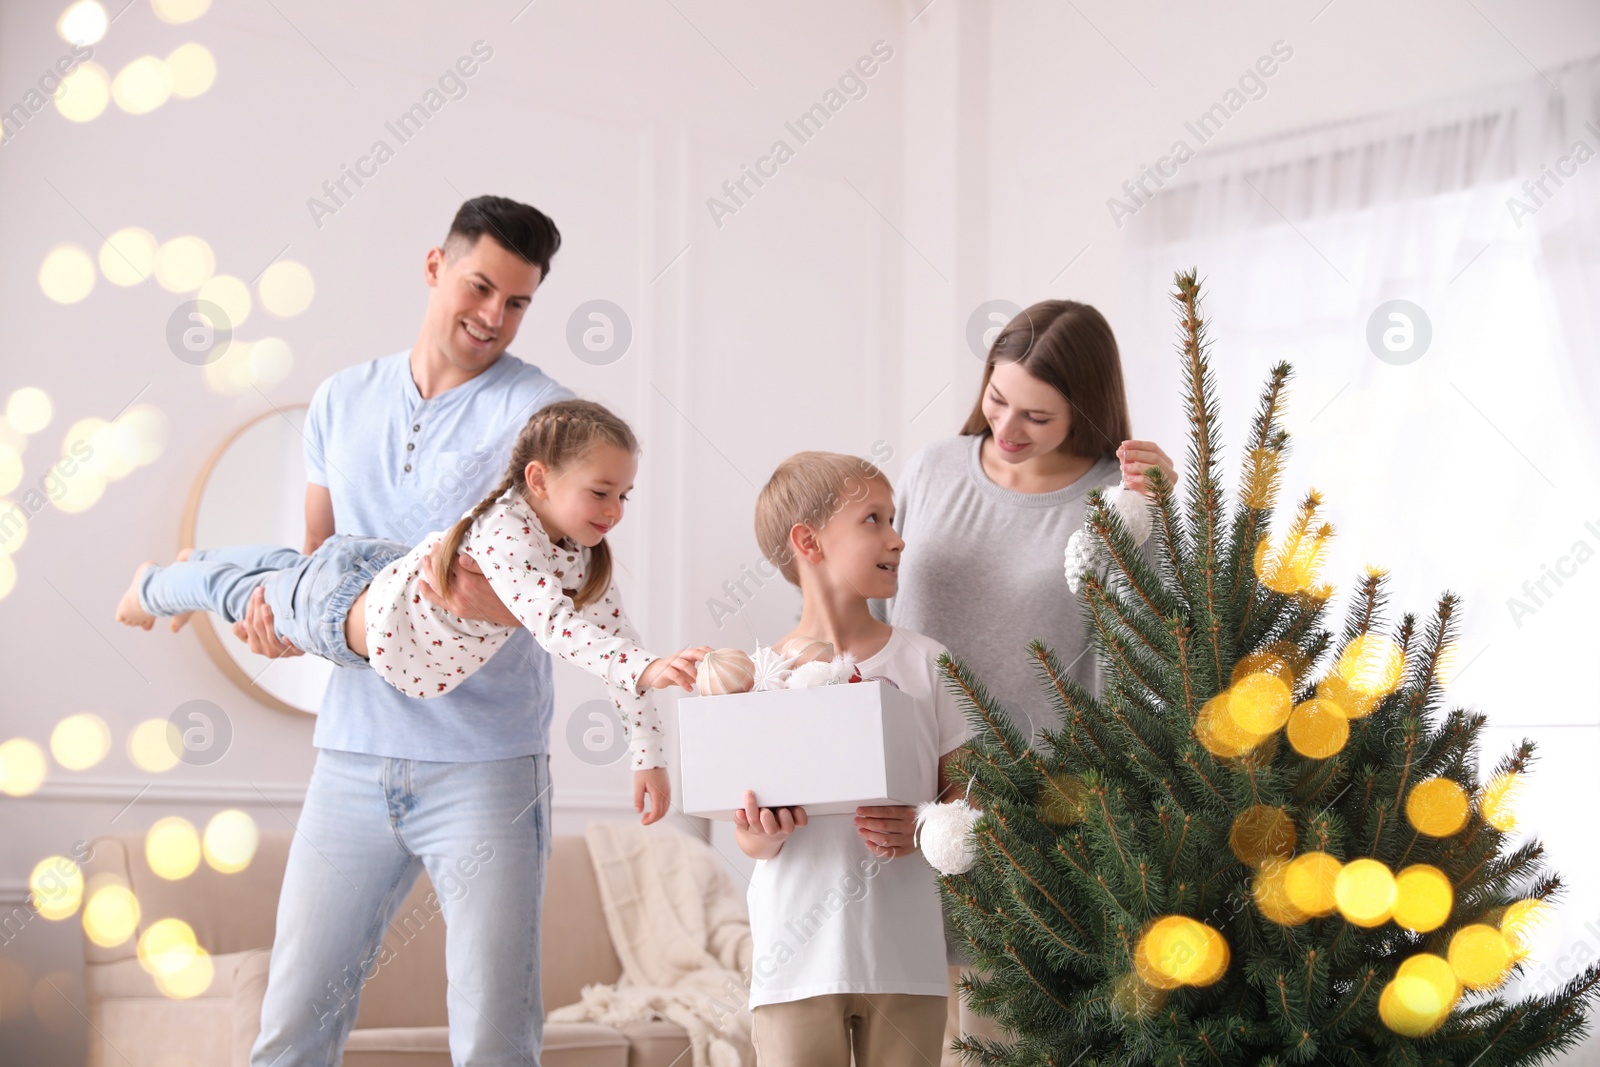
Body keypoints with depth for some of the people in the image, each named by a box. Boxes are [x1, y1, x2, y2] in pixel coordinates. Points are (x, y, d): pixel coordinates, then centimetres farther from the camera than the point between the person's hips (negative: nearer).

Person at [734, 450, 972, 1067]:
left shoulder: (924, 663, 3)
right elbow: (750, 841, 3)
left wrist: (921, 829, -14)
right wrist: (765, 833, -18)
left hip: (905, 961, 1)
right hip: (799, 962, -1)